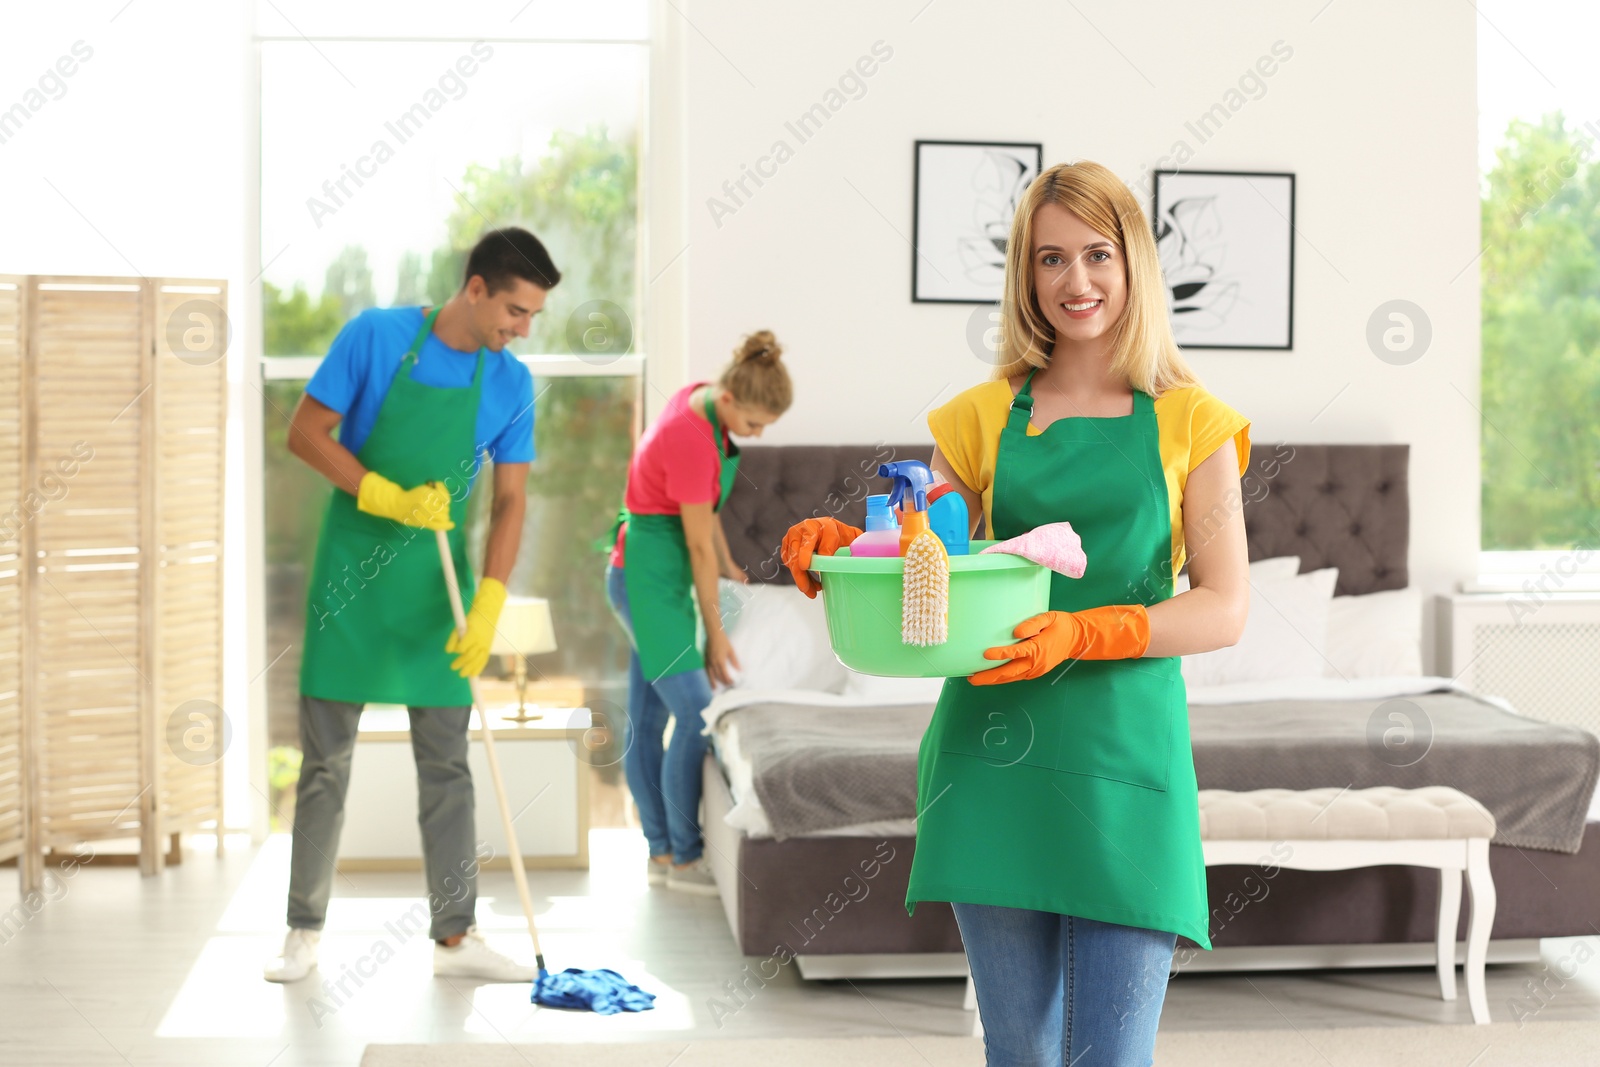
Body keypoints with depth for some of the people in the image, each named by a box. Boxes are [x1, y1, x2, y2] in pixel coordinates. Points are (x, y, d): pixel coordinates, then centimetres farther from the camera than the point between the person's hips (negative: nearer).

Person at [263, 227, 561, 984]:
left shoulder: (511, 383, 0)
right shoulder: (376, 337, -10)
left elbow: (510, 500, -1)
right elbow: (305, 433, -8)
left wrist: (487, 609, -13)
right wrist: (391, 499, -19)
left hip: (437, 584, 3)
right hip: (351, 575, -3)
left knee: (446, 764, 5)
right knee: (325, 759, 3)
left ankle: (455, 935, 12)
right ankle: (304, 933, 13)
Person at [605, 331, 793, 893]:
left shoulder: (703, 399, 2)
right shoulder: (691, 440, -25)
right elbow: (699, 545, -18)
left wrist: (727, 565, 21)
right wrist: (716, 634, -10)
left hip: (654, 576, 10)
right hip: (649, 577, -10)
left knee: (647, 719, 12)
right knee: (695, 715, -10)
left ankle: (661, 853, 16)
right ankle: (685, 858, -2)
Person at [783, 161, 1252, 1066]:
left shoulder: (1188, 422, 4)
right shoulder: (984, 418, 10)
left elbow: (1225, 608, -3)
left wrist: (1082, 633, -18)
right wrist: (843, 547, -10)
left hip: (1124, 760, -2)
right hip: (994, 752, 2)